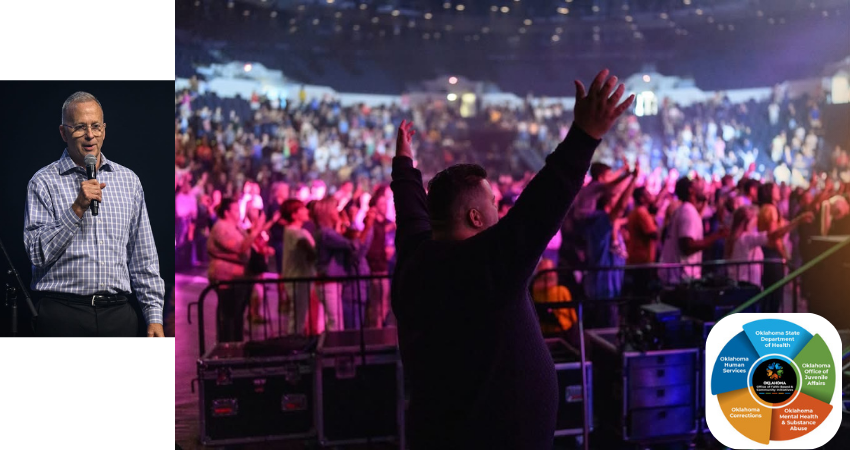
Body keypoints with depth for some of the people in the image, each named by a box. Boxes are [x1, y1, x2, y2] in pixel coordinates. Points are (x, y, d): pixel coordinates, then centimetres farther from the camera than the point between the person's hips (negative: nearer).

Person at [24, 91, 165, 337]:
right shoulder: (44, 182, 0)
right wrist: (77, 209, -16)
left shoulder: (128, 180, 10)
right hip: (63, 314, -2)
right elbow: (37, 253, -8)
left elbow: (144, 258, 10)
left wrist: (154, 315, 5)